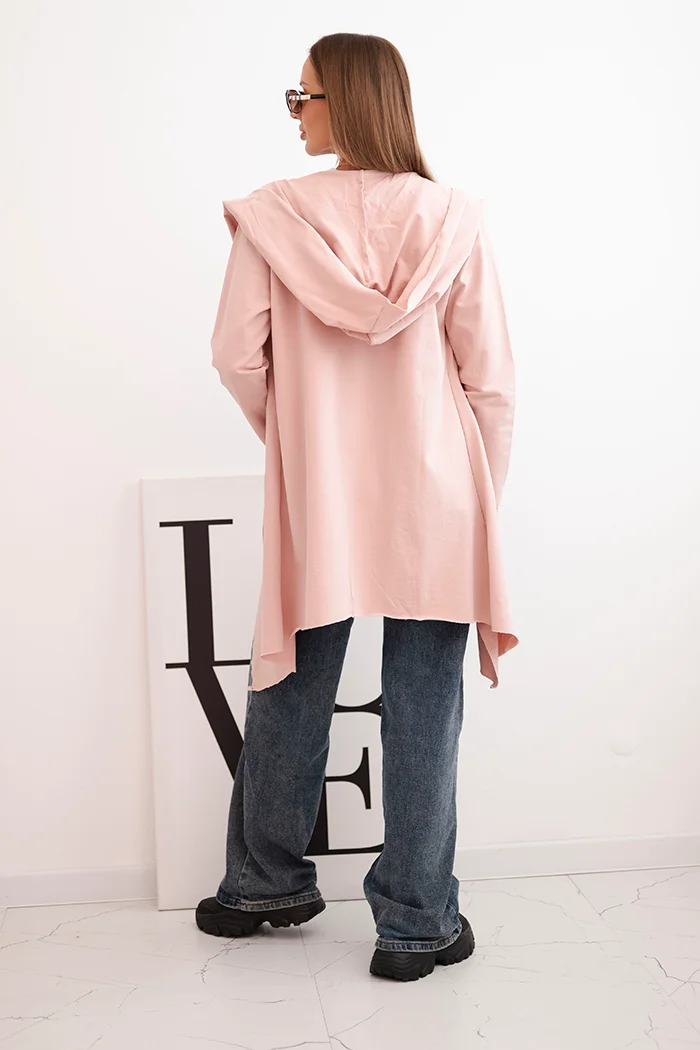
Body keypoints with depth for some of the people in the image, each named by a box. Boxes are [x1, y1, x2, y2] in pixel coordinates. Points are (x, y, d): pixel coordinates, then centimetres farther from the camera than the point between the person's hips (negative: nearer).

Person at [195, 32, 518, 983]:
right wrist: (483, 500, 9)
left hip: (317, 498, 0)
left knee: (292, 694, 16)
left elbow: (237, 355, -3)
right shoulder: (452, 217, -3)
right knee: (422, 712, 6)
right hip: (432, 501, 0)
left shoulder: (272, 217, -5)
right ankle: (417, 924, 16)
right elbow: (491, 377, -2)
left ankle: (266, 884, 33)